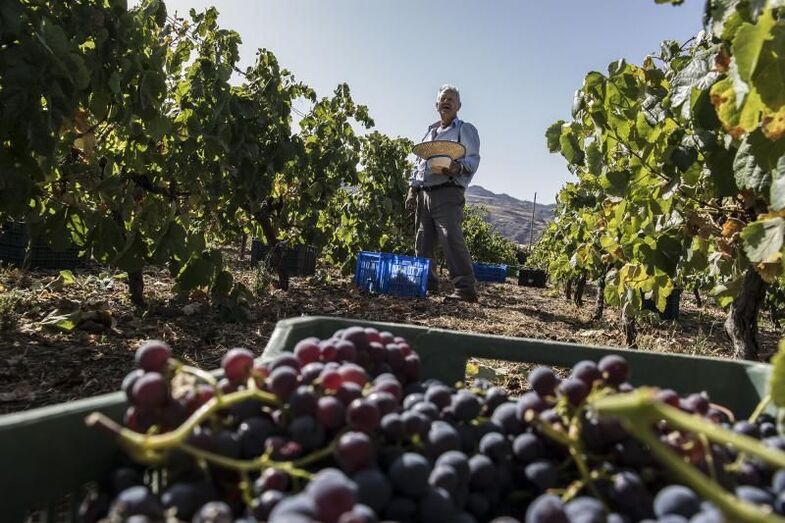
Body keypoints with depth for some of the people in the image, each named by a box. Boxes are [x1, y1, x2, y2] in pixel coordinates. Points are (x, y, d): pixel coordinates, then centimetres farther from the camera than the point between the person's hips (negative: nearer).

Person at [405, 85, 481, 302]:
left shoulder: (465, 129, 6)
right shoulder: (430, 131, 25)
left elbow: (473, 159, -6)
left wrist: (459, 168, -28)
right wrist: (412, 189, 16)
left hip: (448, 192, -7)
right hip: (424, 193, 7)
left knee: (452, 239, -18)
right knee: (422, 240, 6)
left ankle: (465, 287, -18)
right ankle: (427, 281, 18)